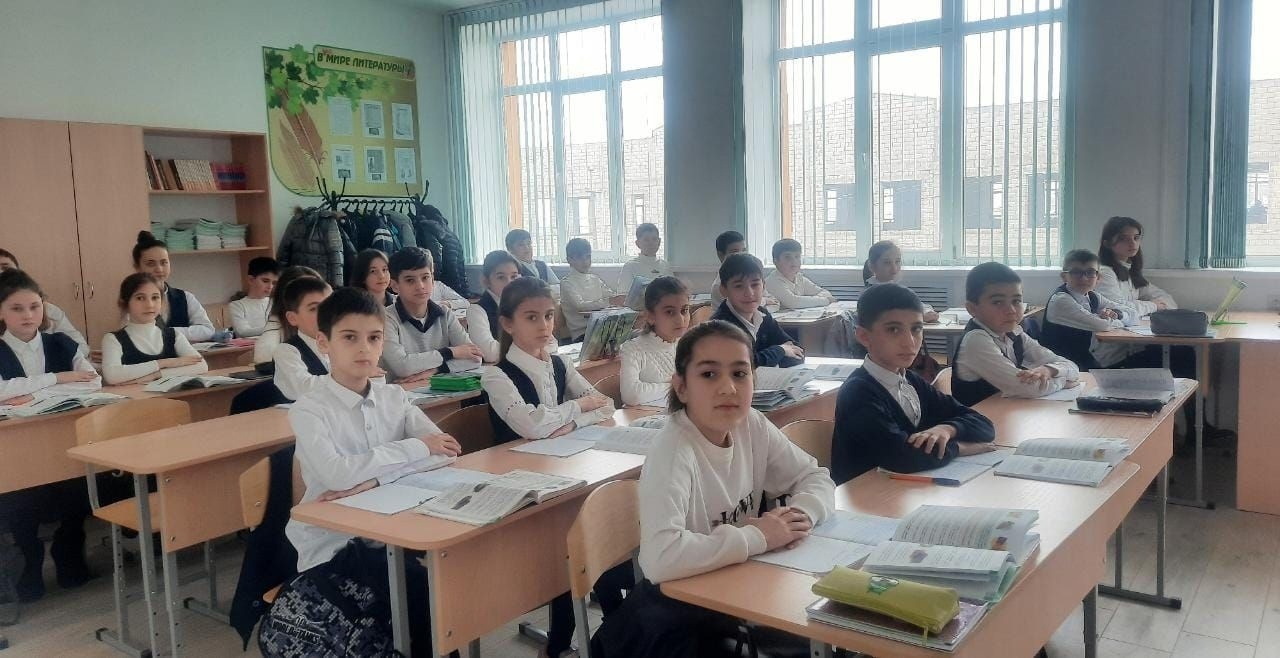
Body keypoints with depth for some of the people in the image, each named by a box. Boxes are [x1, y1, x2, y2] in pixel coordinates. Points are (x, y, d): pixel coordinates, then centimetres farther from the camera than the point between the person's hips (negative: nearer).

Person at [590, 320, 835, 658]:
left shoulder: (752, 426, -7)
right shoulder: (672, 451, -26)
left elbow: (816, 477, 5)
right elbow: (660, 558, -38)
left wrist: (801, 513, -18)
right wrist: (757, 537, -27)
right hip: (677, 613, -5)